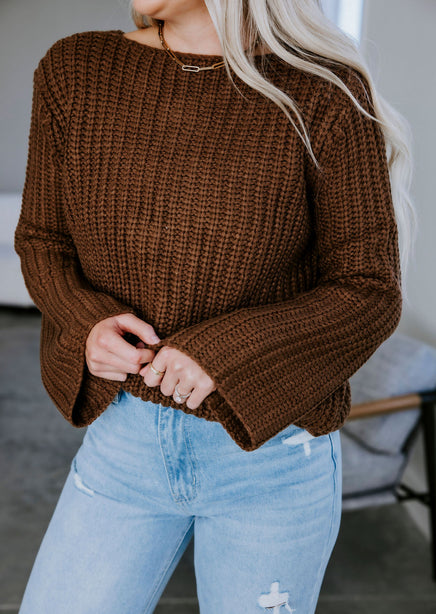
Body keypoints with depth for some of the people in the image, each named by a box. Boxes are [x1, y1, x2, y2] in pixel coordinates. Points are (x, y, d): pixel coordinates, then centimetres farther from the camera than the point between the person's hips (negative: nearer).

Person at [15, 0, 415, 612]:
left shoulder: (327, 94, -14)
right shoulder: (76, 73, -4)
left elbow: (368, 298, -10)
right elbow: (45, 243, 5)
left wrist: (223, 355, -25)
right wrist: (88, 326, -17)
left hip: (271, 452, -2)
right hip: (130, 437, 3)